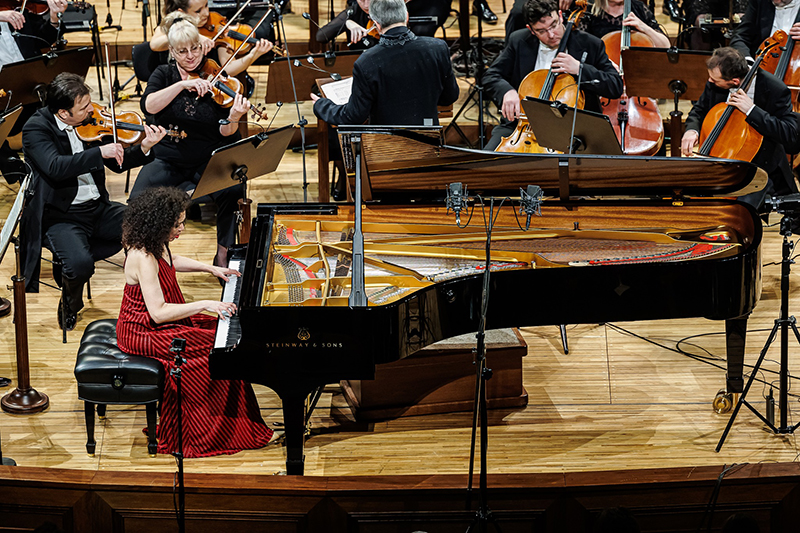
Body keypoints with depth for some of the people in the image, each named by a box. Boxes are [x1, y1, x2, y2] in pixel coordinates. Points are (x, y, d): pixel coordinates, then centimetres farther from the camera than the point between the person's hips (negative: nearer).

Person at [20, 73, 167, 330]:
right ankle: (70, 303, 5)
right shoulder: (36, 128, -12)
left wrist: (144, 148, -8)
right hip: (61, 216, -6)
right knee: (80, 264, -31)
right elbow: (55, 167, -30)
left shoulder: (89, 121, 5)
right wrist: (100, 152, -34)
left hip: (98, 208, 6)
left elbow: (117, 164, 10)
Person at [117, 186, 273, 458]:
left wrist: (210, 268, 18)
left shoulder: (153, 246, 0)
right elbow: (158, 312, -32)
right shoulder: (143, 259, -30)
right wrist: (204, 305, -29)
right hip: (143, 334, -10)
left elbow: (170, 262, 25)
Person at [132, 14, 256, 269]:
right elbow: (149, 105, -17)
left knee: (232, 190, -30)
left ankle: (223, 253, -9)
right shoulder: (164, 75, 4)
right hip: (168, 161, 1)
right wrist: (183, 84, -26)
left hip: (208, 162, 0)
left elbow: (225, 133, -8)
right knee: (138, 200, -25)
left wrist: (233, 119, -30)